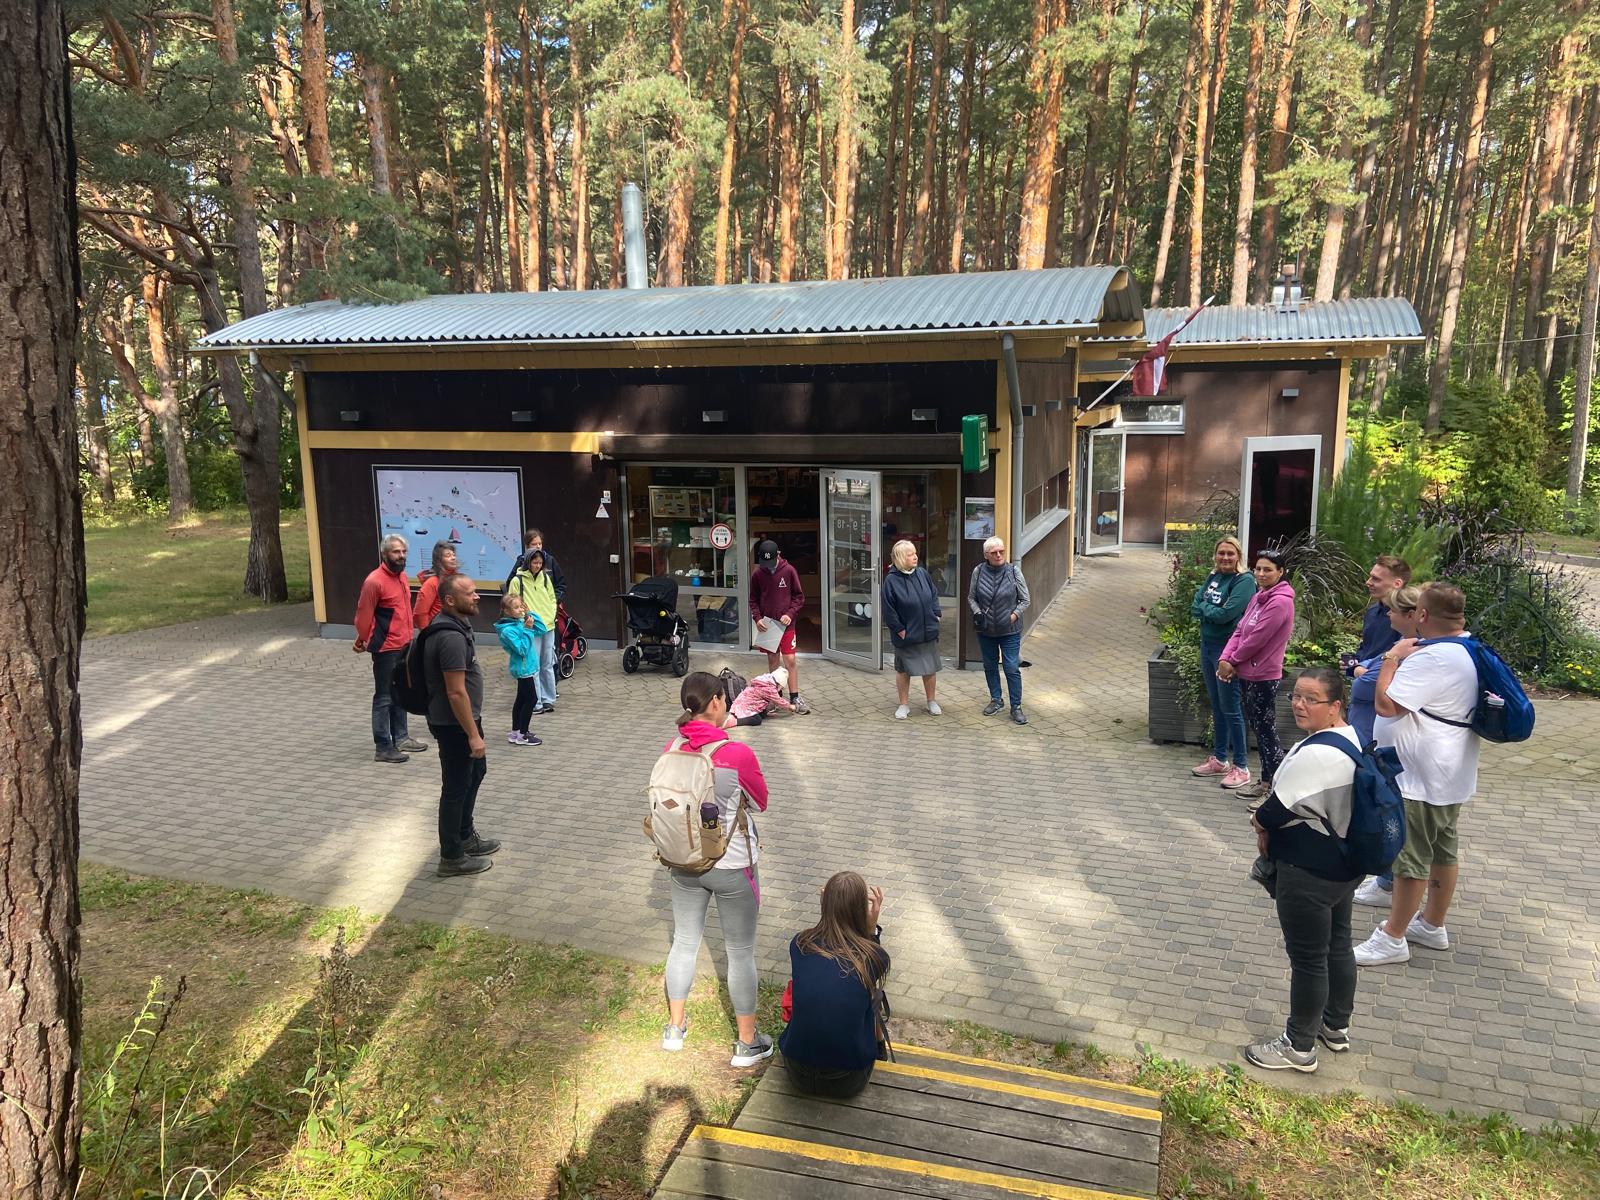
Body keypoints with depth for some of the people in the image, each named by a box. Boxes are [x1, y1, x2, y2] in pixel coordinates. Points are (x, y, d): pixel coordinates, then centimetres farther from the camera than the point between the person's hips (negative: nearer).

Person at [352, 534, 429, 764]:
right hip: (386, 649, -8)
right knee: (384, 697, -1)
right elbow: (363, 615, -13)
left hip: (404, 645, 8)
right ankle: (383, 748, 6)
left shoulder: (402, 576, 7)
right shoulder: (374, 581, -19)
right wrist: (364, 641, -4)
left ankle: (401, 737, 31)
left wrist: (408, 636, 15)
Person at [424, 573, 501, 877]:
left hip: (464, 718, 10)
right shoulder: (452, 637, -26)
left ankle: (465, 836, 39)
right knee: (456, 787, 2)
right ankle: (452, 857, 16)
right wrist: (473, 734, -22)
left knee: (476, 772, 24)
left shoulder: (455, 625, 6)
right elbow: (456, 692, -27)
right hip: (454, 724, -10)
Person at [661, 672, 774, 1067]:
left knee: (684, 943, 22)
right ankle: (748, 1043, 26)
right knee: (741, 953, 12)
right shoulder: (737, 754, -24)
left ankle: (675, 1027, 39)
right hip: (732, 866, -5)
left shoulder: (673, 749, -9)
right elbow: (761, 802, -8)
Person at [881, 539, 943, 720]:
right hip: (906, 636, -4)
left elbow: (934, 595, 14)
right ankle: (904, 705, 24)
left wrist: (936, 615, 5)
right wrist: (900, 630, -12)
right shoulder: (891, 580, -14)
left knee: (930, 669, 12)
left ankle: (931, 701, 29)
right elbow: (888, 610, -12)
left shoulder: (923, 574, 0)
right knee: (903, 670, 9)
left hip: (928, 633, 4)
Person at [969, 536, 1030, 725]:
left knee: (1012, 669, -4)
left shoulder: (1013, 571, -8)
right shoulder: (978, 571, -4)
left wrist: (1014, 616, -11)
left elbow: (1025, 599, -2)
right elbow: (971, 598, 7)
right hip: (986, 630, 3)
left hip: (1009, 630, -3)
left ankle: (1016, 707, 7)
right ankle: (996, 700, 32)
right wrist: (977, 612, -9)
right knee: (990, 666, 15)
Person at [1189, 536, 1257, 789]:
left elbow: (1226, 613, -21)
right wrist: (1212, 610, -12)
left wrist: (1205, 608, -6)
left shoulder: (1244, 581, -13)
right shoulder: (1213, 577, 10)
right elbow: (1195, 607, 5)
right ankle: (1219, 759, 27)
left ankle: (1241, 767, 8)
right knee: (1216, 706, 16)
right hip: (1208, 645, 8)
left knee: (1231, 709, -2)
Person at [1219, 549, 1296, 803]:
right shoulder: (1257, 597, 12)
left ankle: (1274, 784, 9)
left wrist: (1232, 662, -9)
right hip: (1247, 673, 9)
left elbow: (1257, 639, -20)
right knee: (1257, 727, 16)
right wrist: (1225, 659, -3)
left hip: (1263, 676, -9)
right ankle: (1267, 780, 27)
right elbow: (1239, 630, 10)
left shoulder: (1280, 601, -18)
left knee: (1265, 730, -1)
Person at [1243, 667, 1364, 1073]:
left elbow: (1277, 809, -23)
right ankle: (1336, 1027, 42)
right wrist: (1274, 826, 5)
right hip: (1345, 864, 10)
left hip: (1308, 874, -10)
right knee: (1338, 943, 23)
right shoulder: (1355, 738, 1)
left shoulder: (1316, 755, -30)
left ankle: (1299, 1047, 21)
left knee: (1307, 959, 5)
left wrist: (1260, 824, -1)